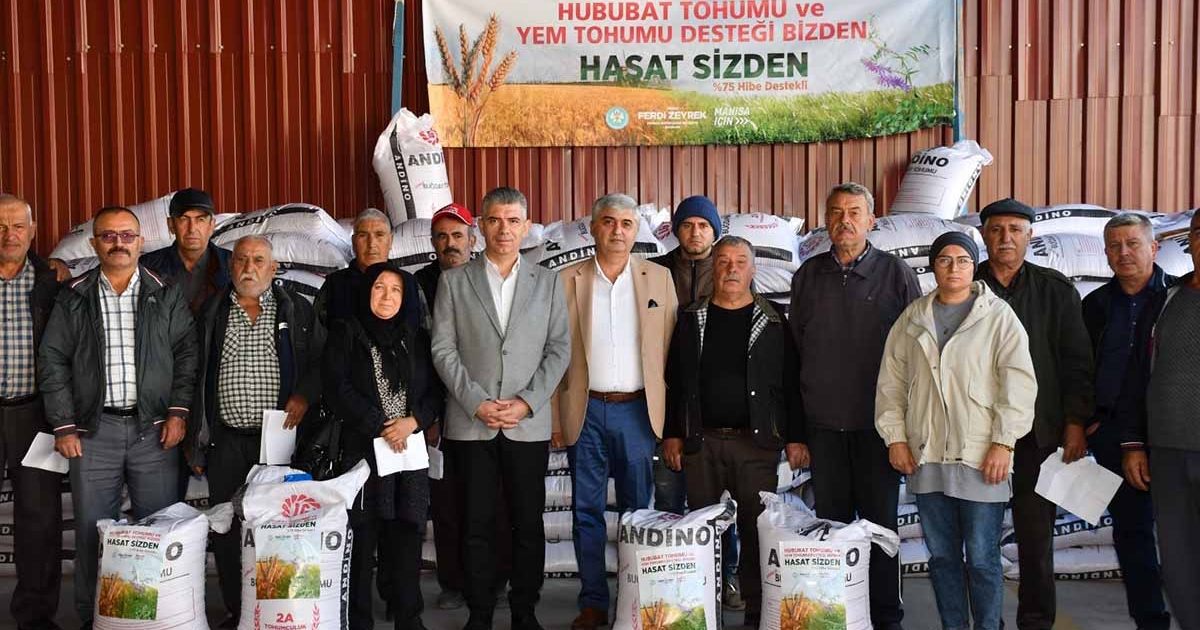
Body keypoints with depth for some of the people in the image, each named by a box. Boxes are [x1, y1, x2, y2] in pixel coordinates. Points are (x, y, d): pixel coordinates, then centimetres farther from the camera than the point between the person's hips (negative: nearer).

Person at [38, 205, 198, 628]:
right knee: (92, 530, 6)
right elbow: (53, 361, 5)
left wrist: (178, 411, -5)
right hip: (93, 429, 1)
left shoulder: (166, 295, 6)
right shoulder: (73, 298, 7)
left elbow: (187, 352, 4)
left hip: (154, 428, 0)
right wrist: (63, 426, -1)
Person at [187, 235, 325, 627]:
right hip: (226, 442, 2)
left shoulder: (297, 311, 6)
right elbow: (195, 379, 11)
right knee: (226, 531, 6)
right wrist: (196, 444, 7)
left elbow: (322, 360, 5)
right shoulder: (211, 314, 11)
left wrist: (305, 396, -13)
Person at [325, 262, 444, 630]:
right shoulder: (346, 334, 4)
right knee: (362, 537, -2)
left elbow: (435, 392, 10)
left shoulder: (417, 338, 14)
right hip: (363, 449, -3)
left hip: (411, 450, 3)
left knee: (408, 534, 3)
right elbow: (338, 388, -6)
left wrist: (415, 421, -9)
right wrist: (379, 427, -11)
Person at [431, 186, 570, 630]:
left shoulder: (547, 281, 9)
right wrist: (478, 403, -9)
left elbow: (559, 349, 4)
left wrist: (527, 402, -8)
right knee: (477, 524, 4)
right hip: (470, 423, -1)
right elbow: (444, 350, 1)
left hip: (529, 424, 1)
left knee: (529, 524, 5)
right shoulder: (453, 282, 6)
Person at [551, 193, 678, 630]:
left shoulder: (659, 278, 5)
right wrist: (554, 417, -2)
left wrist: (670, 414, -1)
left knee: (637, 509, 9)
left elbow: (670, 351, 4)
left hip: (638, 410, 0)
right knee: (587, 511, 6)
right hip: (586, 412, 0)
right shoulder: (568, 280, 3)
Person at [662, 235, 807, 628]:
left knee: (757, 529, -1)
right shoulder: (692, 320, 9)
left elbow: (790, 384, 3)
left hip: (757, 441, -1)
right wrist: (672, 434, 5)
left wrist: (795, 438, -2)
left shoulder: (773, 322, 5)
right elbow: (674, 381, 10)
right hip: (701, 441, 2)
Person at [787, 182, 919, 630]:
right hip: (823, 422, 3)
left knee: (880, 522, 6)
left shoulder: (896, 273, 0)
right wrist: (793, 423, 9)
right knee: (831, 522, 9)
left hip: (877, 423, -2)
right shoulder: (808, 276, 8)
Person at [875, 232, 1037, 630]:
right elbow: (891, 381, 12)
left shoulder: (998, 316, -1)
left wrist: (1003, 443, -11)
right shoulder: (912, 318, 10)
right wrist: (895, 436, 6)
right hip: (925, 456, 4)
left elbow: (1018, 383, -6)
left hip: (980, 458, -4)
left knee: (982, 559, 0)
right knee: (941, 556, 12)